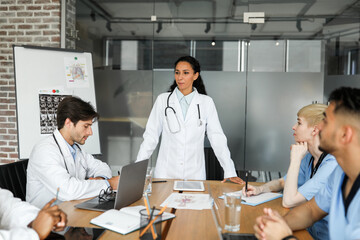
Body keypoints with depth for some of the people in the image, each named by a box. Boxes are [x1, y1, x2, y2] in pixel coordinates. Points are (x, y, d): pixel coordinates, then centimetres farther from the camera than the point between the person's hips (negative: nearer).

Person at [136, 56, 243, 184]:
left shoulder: (206, 102, 1)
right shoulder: (163, 100, 2)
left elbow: (217, 138, 0)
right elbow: (151, 136, 2)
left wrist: (230, 172, -6)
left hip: (195, 173, 0)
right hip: (166, 173, 0)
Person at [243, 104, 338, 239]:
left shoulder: (332, 164, -24)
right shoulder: (310, 157, 3)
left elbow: (288, 201, -26)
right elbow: (282, 182, 15)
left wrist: (296, 159, -20)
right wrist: (259, 189, -4)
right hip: (307, 229, 7)